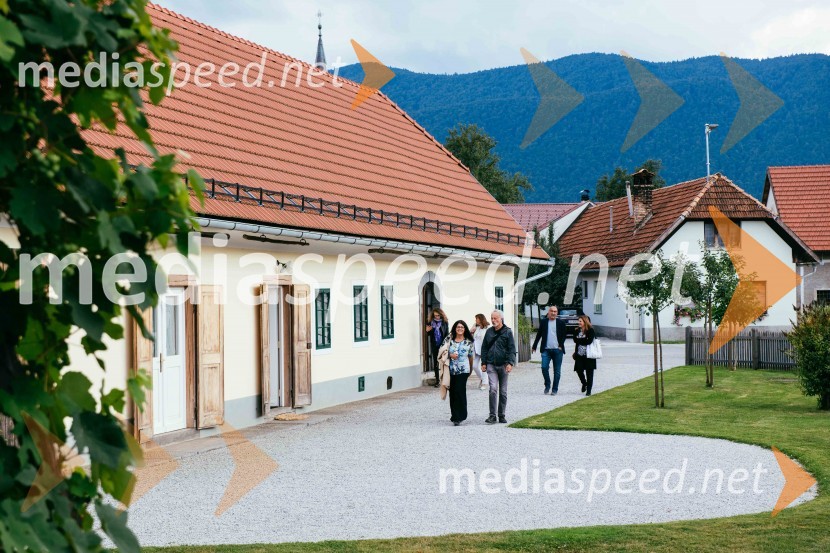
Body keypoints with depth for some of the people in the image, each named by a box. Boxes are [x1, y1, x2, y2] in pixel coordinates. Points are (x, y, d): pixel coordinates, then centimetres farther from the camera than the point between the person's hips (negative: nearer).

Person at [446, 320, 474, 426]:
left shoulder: (468, 342, 6)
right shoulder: (450, 340, 8)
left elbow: (470, 356, 12)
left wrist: (471, 369, 17)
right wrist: (450, 355, -10)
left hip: (463, 370, -2)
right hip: (451, 370, 2)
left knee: (459, 391, -12)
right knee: (452, 392, 5)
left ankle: (459, 417, -9)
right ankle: (454, 415, 19)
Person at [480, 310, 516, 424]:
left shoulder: (507, 332, 0)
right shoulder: (489, 332, 9)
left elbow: (512, 349, -3)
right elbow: (484, 348, 14)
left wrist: (510, 363, -14)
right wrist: (484, 362, 8)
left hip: (503, 365, -1)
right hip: (491, 365, 1)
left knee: (503, 391, 7)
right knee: (493, 388, -13)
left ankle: (502, 415, 17)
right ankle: (492, 415, -12)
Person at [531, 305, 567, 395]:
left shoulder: (561, 322, 5)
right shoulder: (543, 322, 8)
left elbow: (564, 335, 8)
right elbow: (539, 334, 12)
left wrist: (561, 346, -3)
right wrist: (534, 346, 10)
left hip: (557, 350, 0)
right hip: (546, 350, 1)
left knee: (557, 371, 2)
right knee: (544, 367, -11)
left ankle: (555, 389, 9)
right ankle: (547, 385, 10)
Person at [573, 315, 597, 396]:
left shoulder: (590, 330, -8)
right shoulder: (578, 330, 11)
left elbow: (589, 341, -17)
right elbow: (575, 340, 12)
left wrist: (579, 340, -8)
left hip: (588, 355, -5)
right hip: (580, 355, 5)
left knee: (589, 372, 0)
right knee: (579, 370, -2)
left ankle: (588, 390, 5)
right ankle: (584, 383, 27)